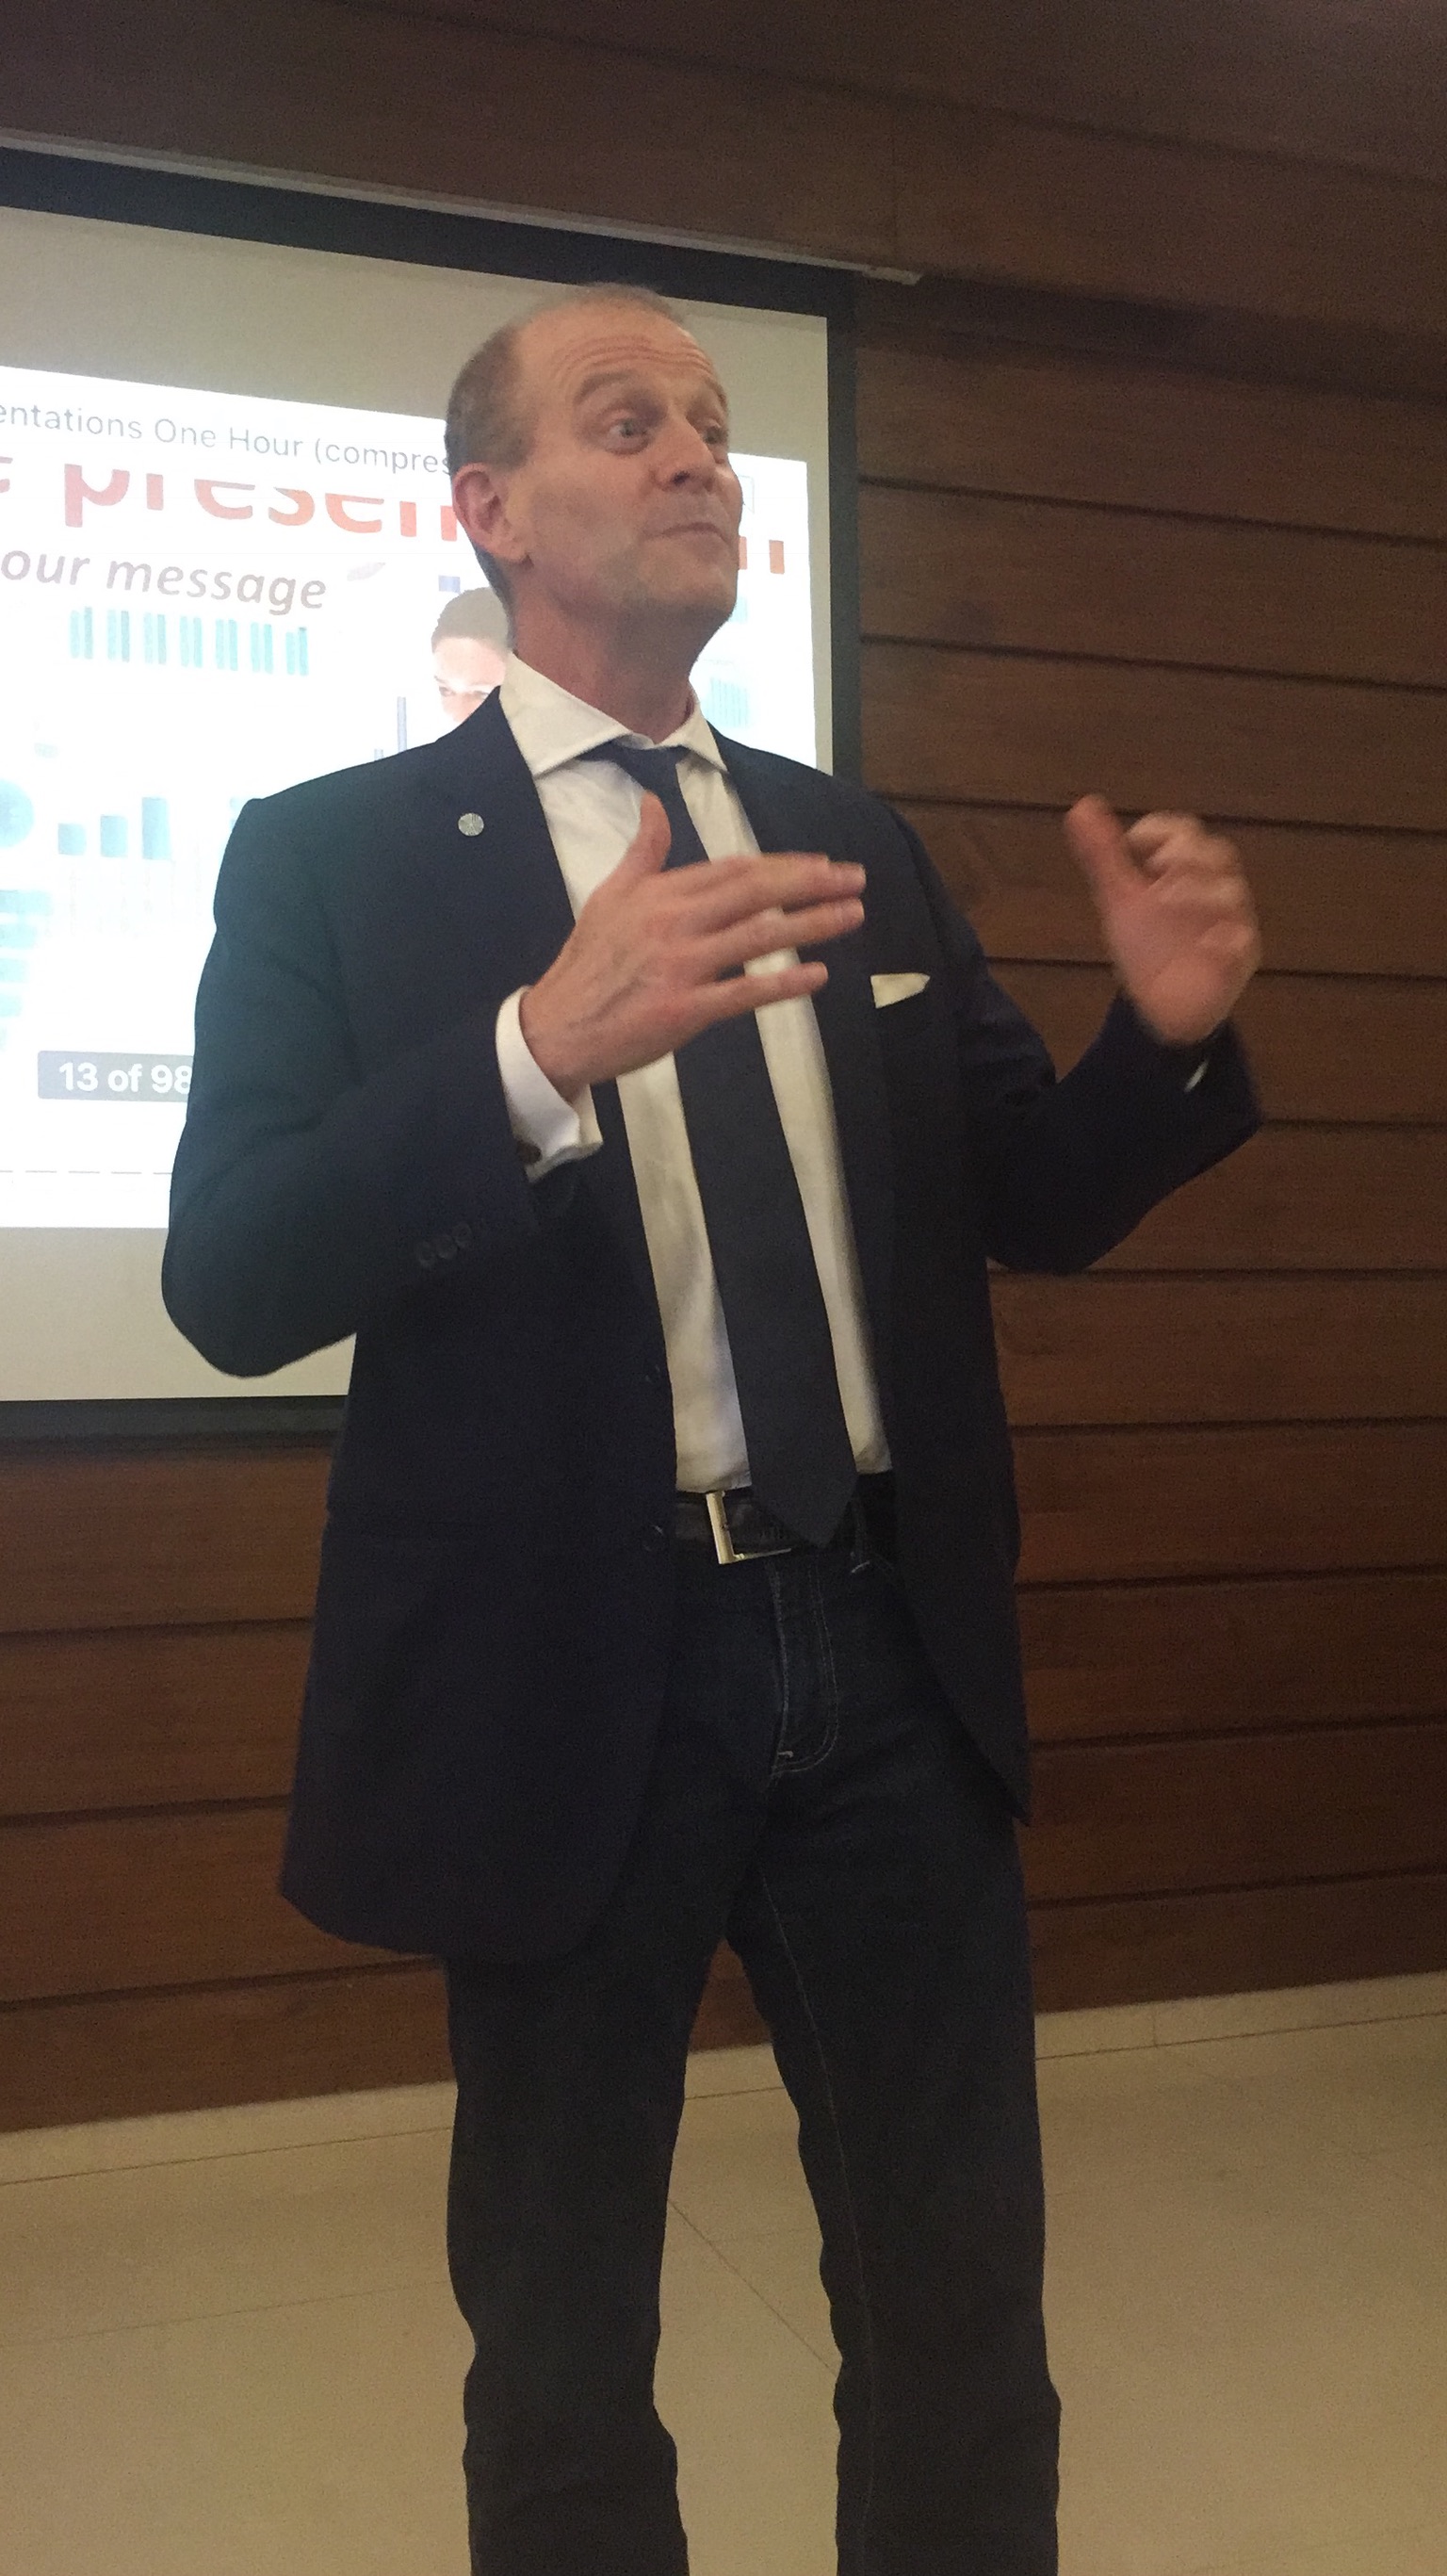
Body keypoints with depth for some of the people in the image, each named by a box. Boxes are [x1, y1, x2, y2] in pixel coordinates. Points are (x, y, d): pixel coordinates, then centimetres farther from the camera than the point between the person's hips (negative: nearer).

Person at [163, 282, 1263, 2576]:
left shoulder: (855, 842, 10)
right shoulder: (334, 854, -3)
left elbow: (1025, 1211, 13)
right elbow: (233, 1280, -14)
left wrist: (1167, 1033, -8)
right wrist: (545, 1046, -30)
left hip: (893, 1656, 4)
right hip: (570, 1679, -3)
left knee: (963, 2310, 16)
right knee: (564, 2338, 16)